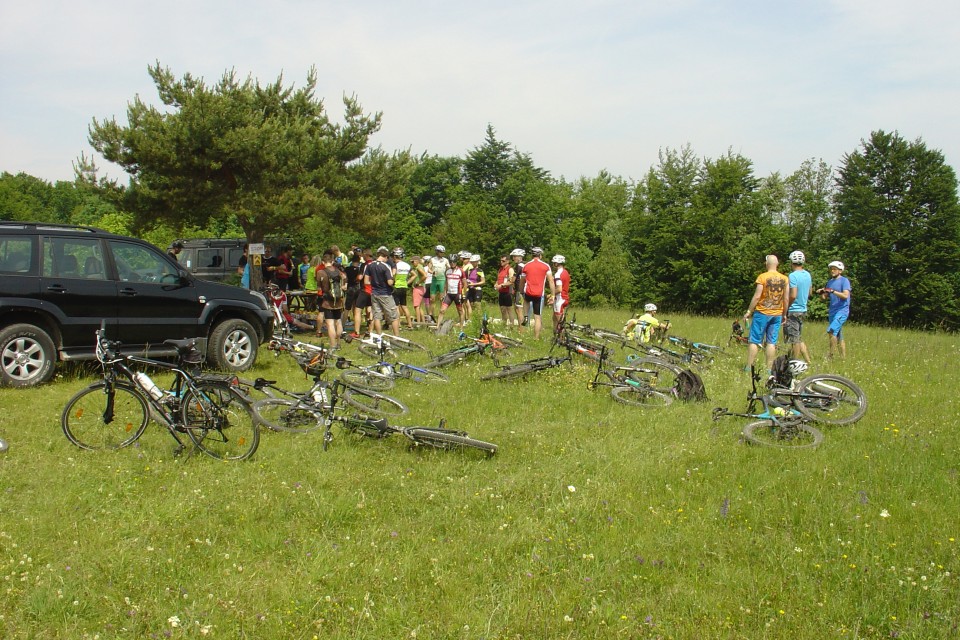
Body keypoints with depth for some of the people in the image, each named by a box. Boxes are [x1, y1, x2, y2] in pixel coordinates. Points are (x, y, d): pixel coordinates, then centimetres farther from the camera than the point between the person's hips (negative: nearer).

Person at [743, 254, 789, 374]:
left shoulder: (762, 277, -10)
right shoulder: (785, 279, 3)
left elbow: (757, 296, -12)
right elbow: (786, 299, 5)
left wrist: (749, 311, -4)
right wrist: (784, 314, 16)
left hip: (762, 313, -4)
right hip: (777, 314, 4)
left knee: (755, 341, 2)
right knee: (771, 342, 6)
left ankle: (748, 367, 3)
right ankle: (769, 369, 6)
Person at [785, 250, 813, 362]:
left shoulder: (793, 276, -17)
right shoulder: (808, 275, 8)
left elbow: (793, 295, -22)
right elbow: (809, 293, 17)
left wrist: (785, 308, -11)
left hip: (793, 311, -8)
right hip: (803, 310, 8)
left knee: (794, 340, -2)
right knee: (799, 339, 18)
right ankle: (808, 361, 17)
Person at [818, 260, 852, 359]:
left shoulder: (844, 281, -5)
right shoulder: (830, 282, 16)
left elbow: (845, 295, -18)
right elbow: (825, 297, 15)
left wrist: (832, 291, -25)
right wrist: (821, 293, -6)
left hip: (842, 311, -8)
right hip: (832, 312, 8)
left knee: (831, 331, -22)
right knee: (838, 336, 11)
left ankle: (831, 354, -16)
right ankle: (843, 357, 17)